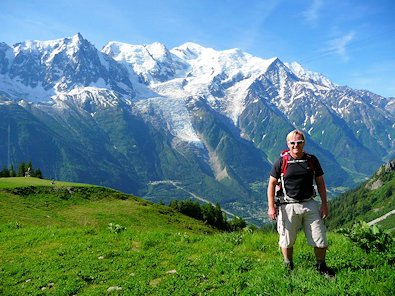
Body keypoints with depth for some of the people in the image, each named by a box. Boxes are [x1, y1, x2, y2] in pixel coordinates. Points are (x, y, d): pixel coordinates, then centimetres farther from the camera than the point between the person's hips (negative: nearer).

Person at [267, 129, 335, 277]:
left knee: (320, 239, 6)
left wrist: (324, 204, 4)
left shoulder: (312, 160, 2)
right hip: (288, 206, -2)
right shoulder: (281, 161, -5)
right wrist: (271, 207, -8)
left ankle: (321, 266, 29)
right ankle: (289, 267, 30)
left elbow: (320, 183, 9)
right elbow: (272, 184, -2)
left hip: (309, 204, 2)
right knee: (287, 241, 9)